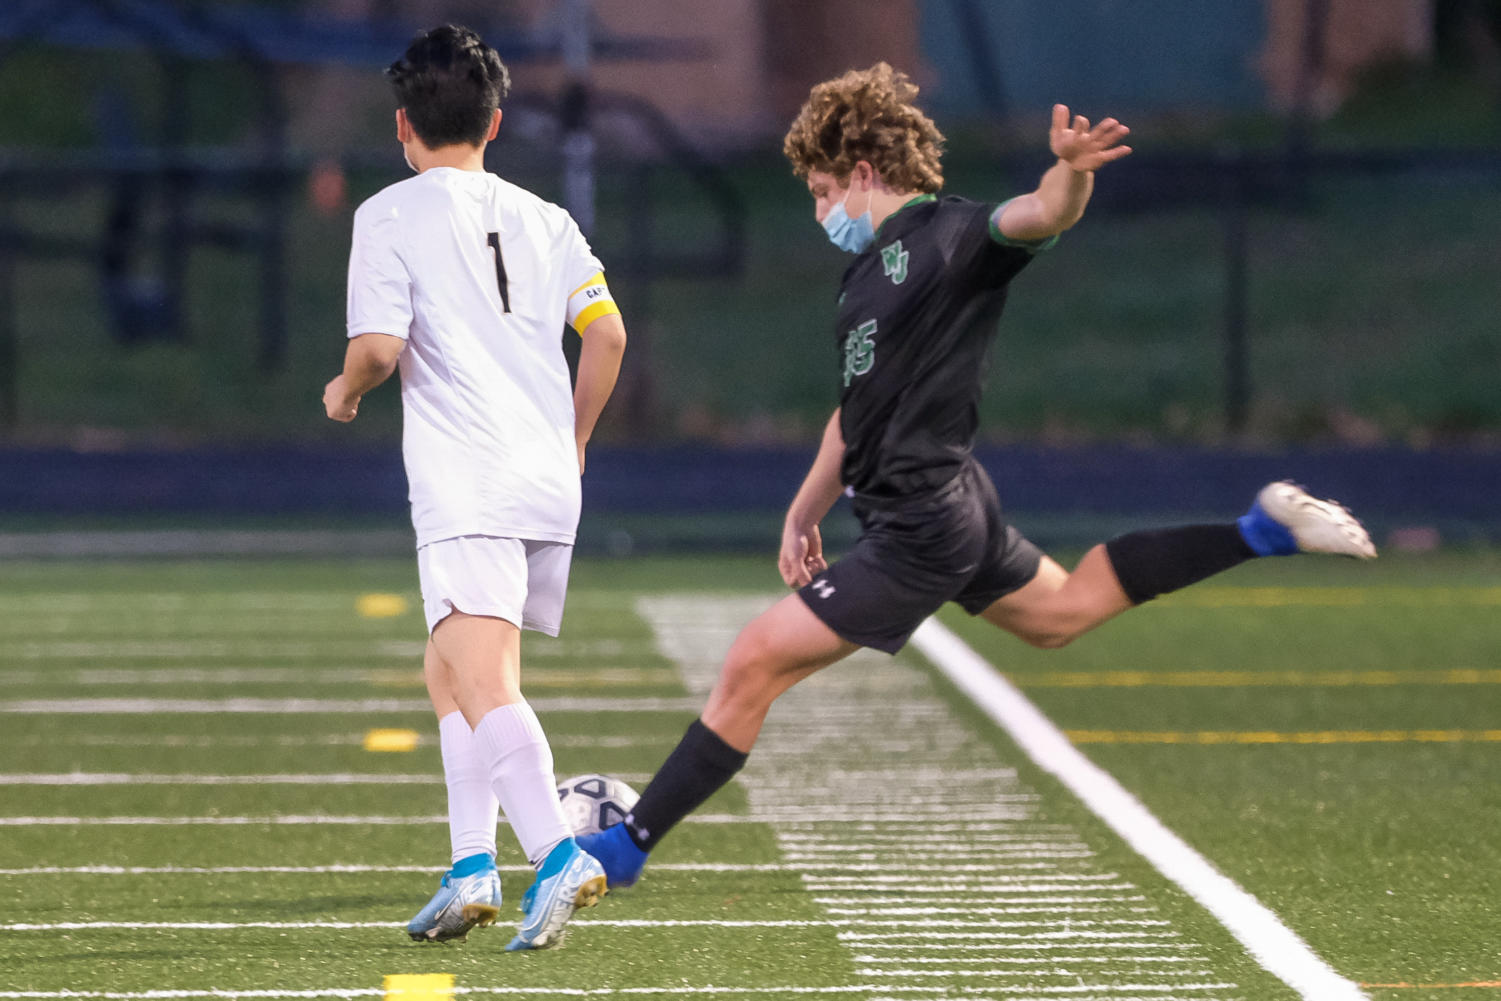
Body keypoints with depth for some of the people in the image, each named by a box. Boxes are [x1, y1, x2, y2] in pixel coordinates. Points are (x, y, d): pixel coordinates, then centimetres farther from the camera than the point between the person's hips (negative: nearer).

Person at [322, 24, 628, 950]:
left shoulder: (391, 215, 1)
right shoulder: (542, 218, 16)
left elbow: (379, 346, -9)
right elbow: (607, 332, 8)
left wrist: (346, 391, 13)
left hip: (466, 487, -7)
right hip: (549, 483, 7)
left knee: (486, 683, -16)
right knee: (450, 670, 20)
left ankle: (559, 855, -34)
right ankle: (472, 867, 15)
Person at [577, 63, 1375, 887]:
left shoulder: (950, 235, -12)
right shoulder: (867, 271, 16)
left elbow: (1044, 216, -31)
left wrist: (1071, 170, -53)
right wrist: (805, 512, 24)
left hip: (918, 532, -11)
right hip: (948, 508, 11)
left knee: (753, 664, -11)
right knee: (1062, 611, 30)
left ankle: (626, 847, -6)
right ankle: (1263, 530, 32)